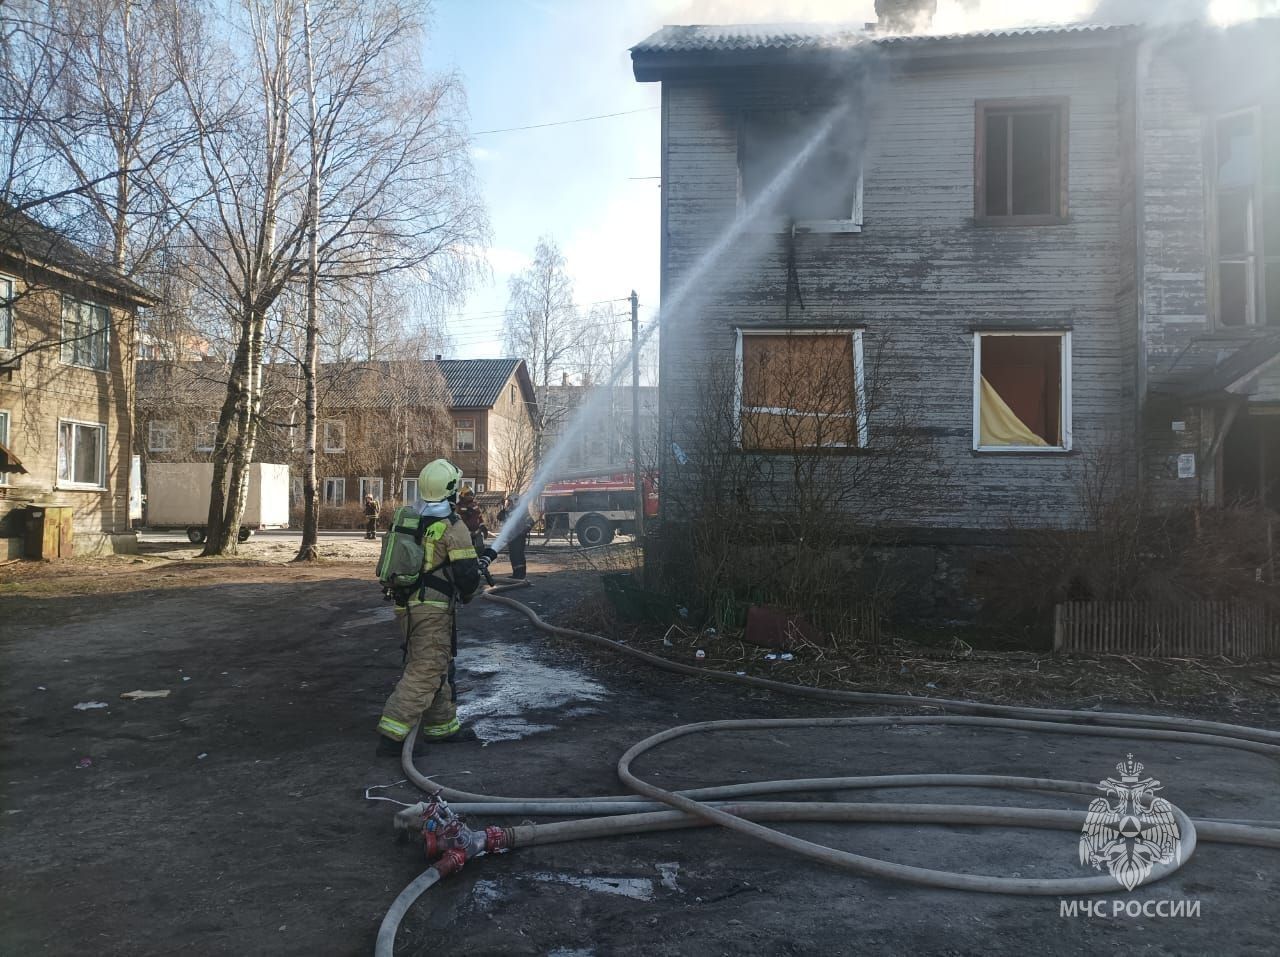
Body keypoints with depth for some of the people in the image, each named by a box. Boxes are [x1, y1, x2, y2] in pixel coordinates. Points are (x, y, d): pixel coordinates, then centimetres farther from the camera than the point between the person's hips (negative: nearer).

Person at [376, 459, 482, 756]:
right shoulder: (452, 527, -14)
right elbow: (467, 573, -16)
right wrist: (467, 594, 6)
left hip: (407, 605, 8)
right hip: (433, 609, -8)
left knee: (437, 666, 19)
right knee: (425, 672, -4)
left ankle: (442, 726, 28)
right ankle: (392, 734, -8)